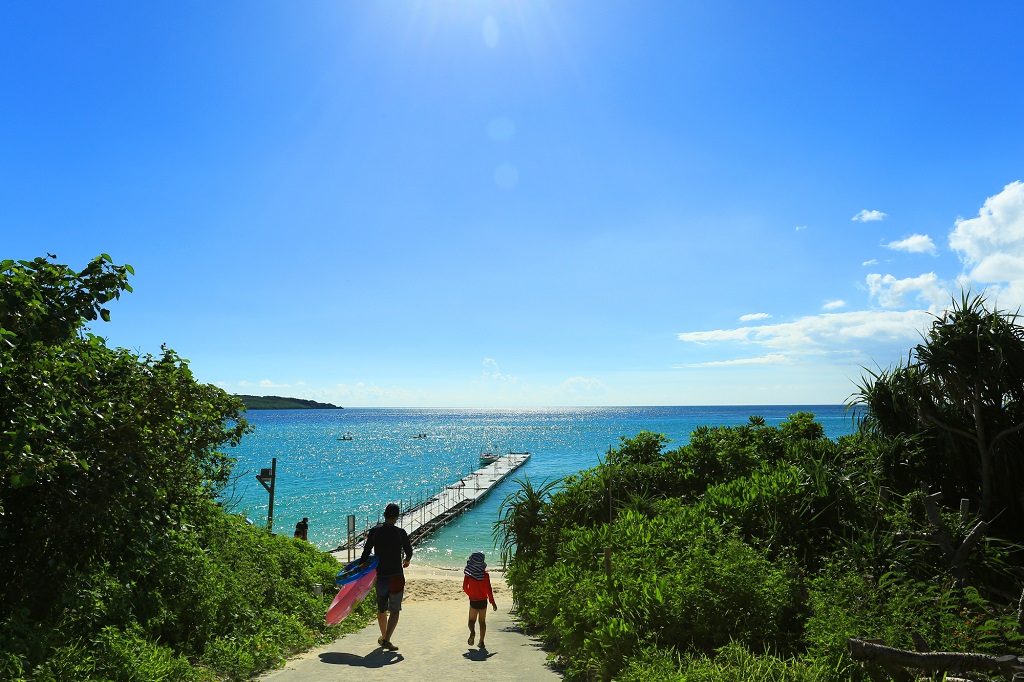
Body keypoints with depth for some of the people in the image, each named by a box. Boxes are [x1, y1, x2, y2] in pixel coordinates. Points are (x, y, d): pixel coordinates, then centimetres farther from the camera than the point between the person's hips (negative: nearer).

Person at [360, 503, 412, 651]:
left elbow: (366, 552, -3)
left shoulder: (374, 531, -3)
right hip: (396, 576, -3)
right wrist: (407, 560, 24)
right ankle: (387, 639, -5)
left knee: (381, 609, 20)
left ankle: (383, 636, 36)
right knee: (395, 610, 5)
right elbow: (409, 551, 3)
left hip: (380, 575, 4)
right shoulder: (400, 532, -9)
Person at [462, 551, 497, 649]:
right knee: (482, 621, 15)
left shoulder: (468, 575, -9)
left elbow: (464, 587, -6)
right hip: (483, 600, 1)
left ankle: (472, 632, -18)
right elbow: (488, 589, -10)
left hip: (473, 601, -1)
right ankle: (481, 642, 14)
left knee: (472, 620, 13)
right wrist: (492, 602, -2)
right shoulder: (485, 575, -10)